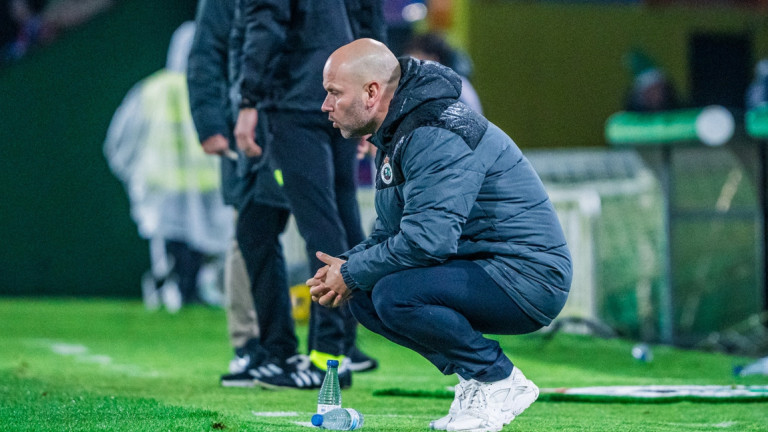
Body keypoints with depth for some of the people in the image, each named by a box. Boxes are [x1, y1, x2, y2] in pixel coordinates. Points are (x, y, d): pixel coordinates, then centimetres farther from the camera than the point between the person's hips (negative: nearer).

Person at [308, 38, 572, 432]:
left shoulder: (435, 137, -21)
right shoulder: (395, 135, 13)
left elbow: (427, 239, -30)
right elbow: (388, 233, 20)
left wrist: (351, 274, -16)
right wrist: (346, 266, 0)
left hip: (527, 278, -10)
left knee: (394, 294, -28)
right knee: (363, 297, 3)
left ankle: (499, 381, -10)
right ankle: (472, 378, 9)